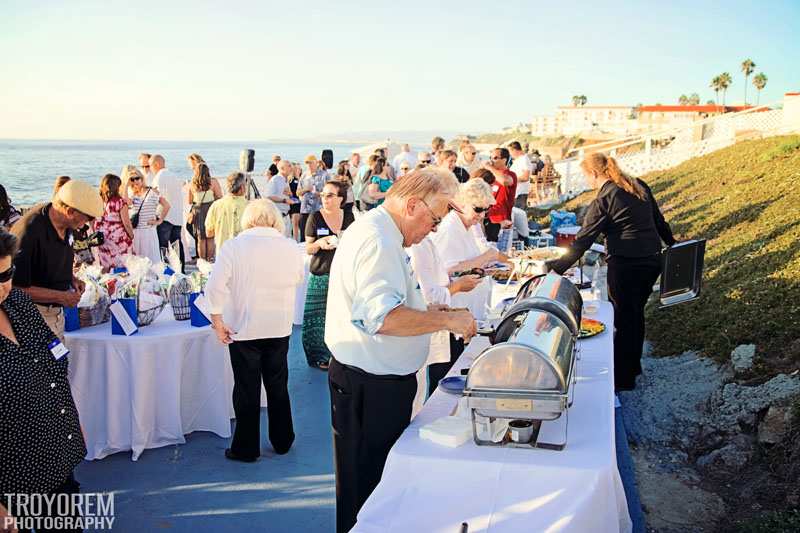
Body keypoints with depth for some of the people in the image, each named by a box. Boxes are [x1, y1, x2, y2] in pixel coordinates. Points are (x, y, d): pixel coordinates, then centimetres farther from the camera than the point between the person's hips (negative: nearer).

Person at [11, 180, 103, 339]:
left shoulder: (65, 226, -1)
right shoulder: (29, 232, -27)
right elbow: (16, 287, -24)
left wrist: (71, 279, 2)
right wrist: (61, 297, -21)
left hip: (56, 312, 8)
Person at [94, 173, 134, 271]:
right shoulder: (119, 202, -12)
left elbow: (94, 224, 4)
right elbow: (127, 224, -10)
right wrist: (132, 237, 4)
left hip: (103, 241, 4)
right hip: (119, 241, -4)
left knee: (105, 269, 10)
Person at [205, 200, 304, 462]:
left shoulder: (233, 246, -11)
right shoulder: (291, 248, -3)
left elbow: (215, 287, -17)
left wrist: (218, 322, -9)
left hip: (243, 329, -3)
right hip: (280, 328, 3)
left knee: (247, 389, 8)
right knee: (278, 386, 17)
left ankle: (246, 448, 19)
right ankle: (282, 441, 30)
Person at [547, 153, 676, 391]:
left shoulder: (603, 200, -12)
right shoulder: (639, 186, 9)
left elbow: (583, 241, -15)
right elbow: (659, 221, 16)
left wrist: (556, 268, -13)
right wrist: (672, 246, 29)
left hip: (625, 265, -7)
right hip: (652, 261, 8)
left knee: (623, 319, 5)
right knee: (636, 313, 22)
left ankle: (622, 378, 17)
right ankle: (633, 365, 37)